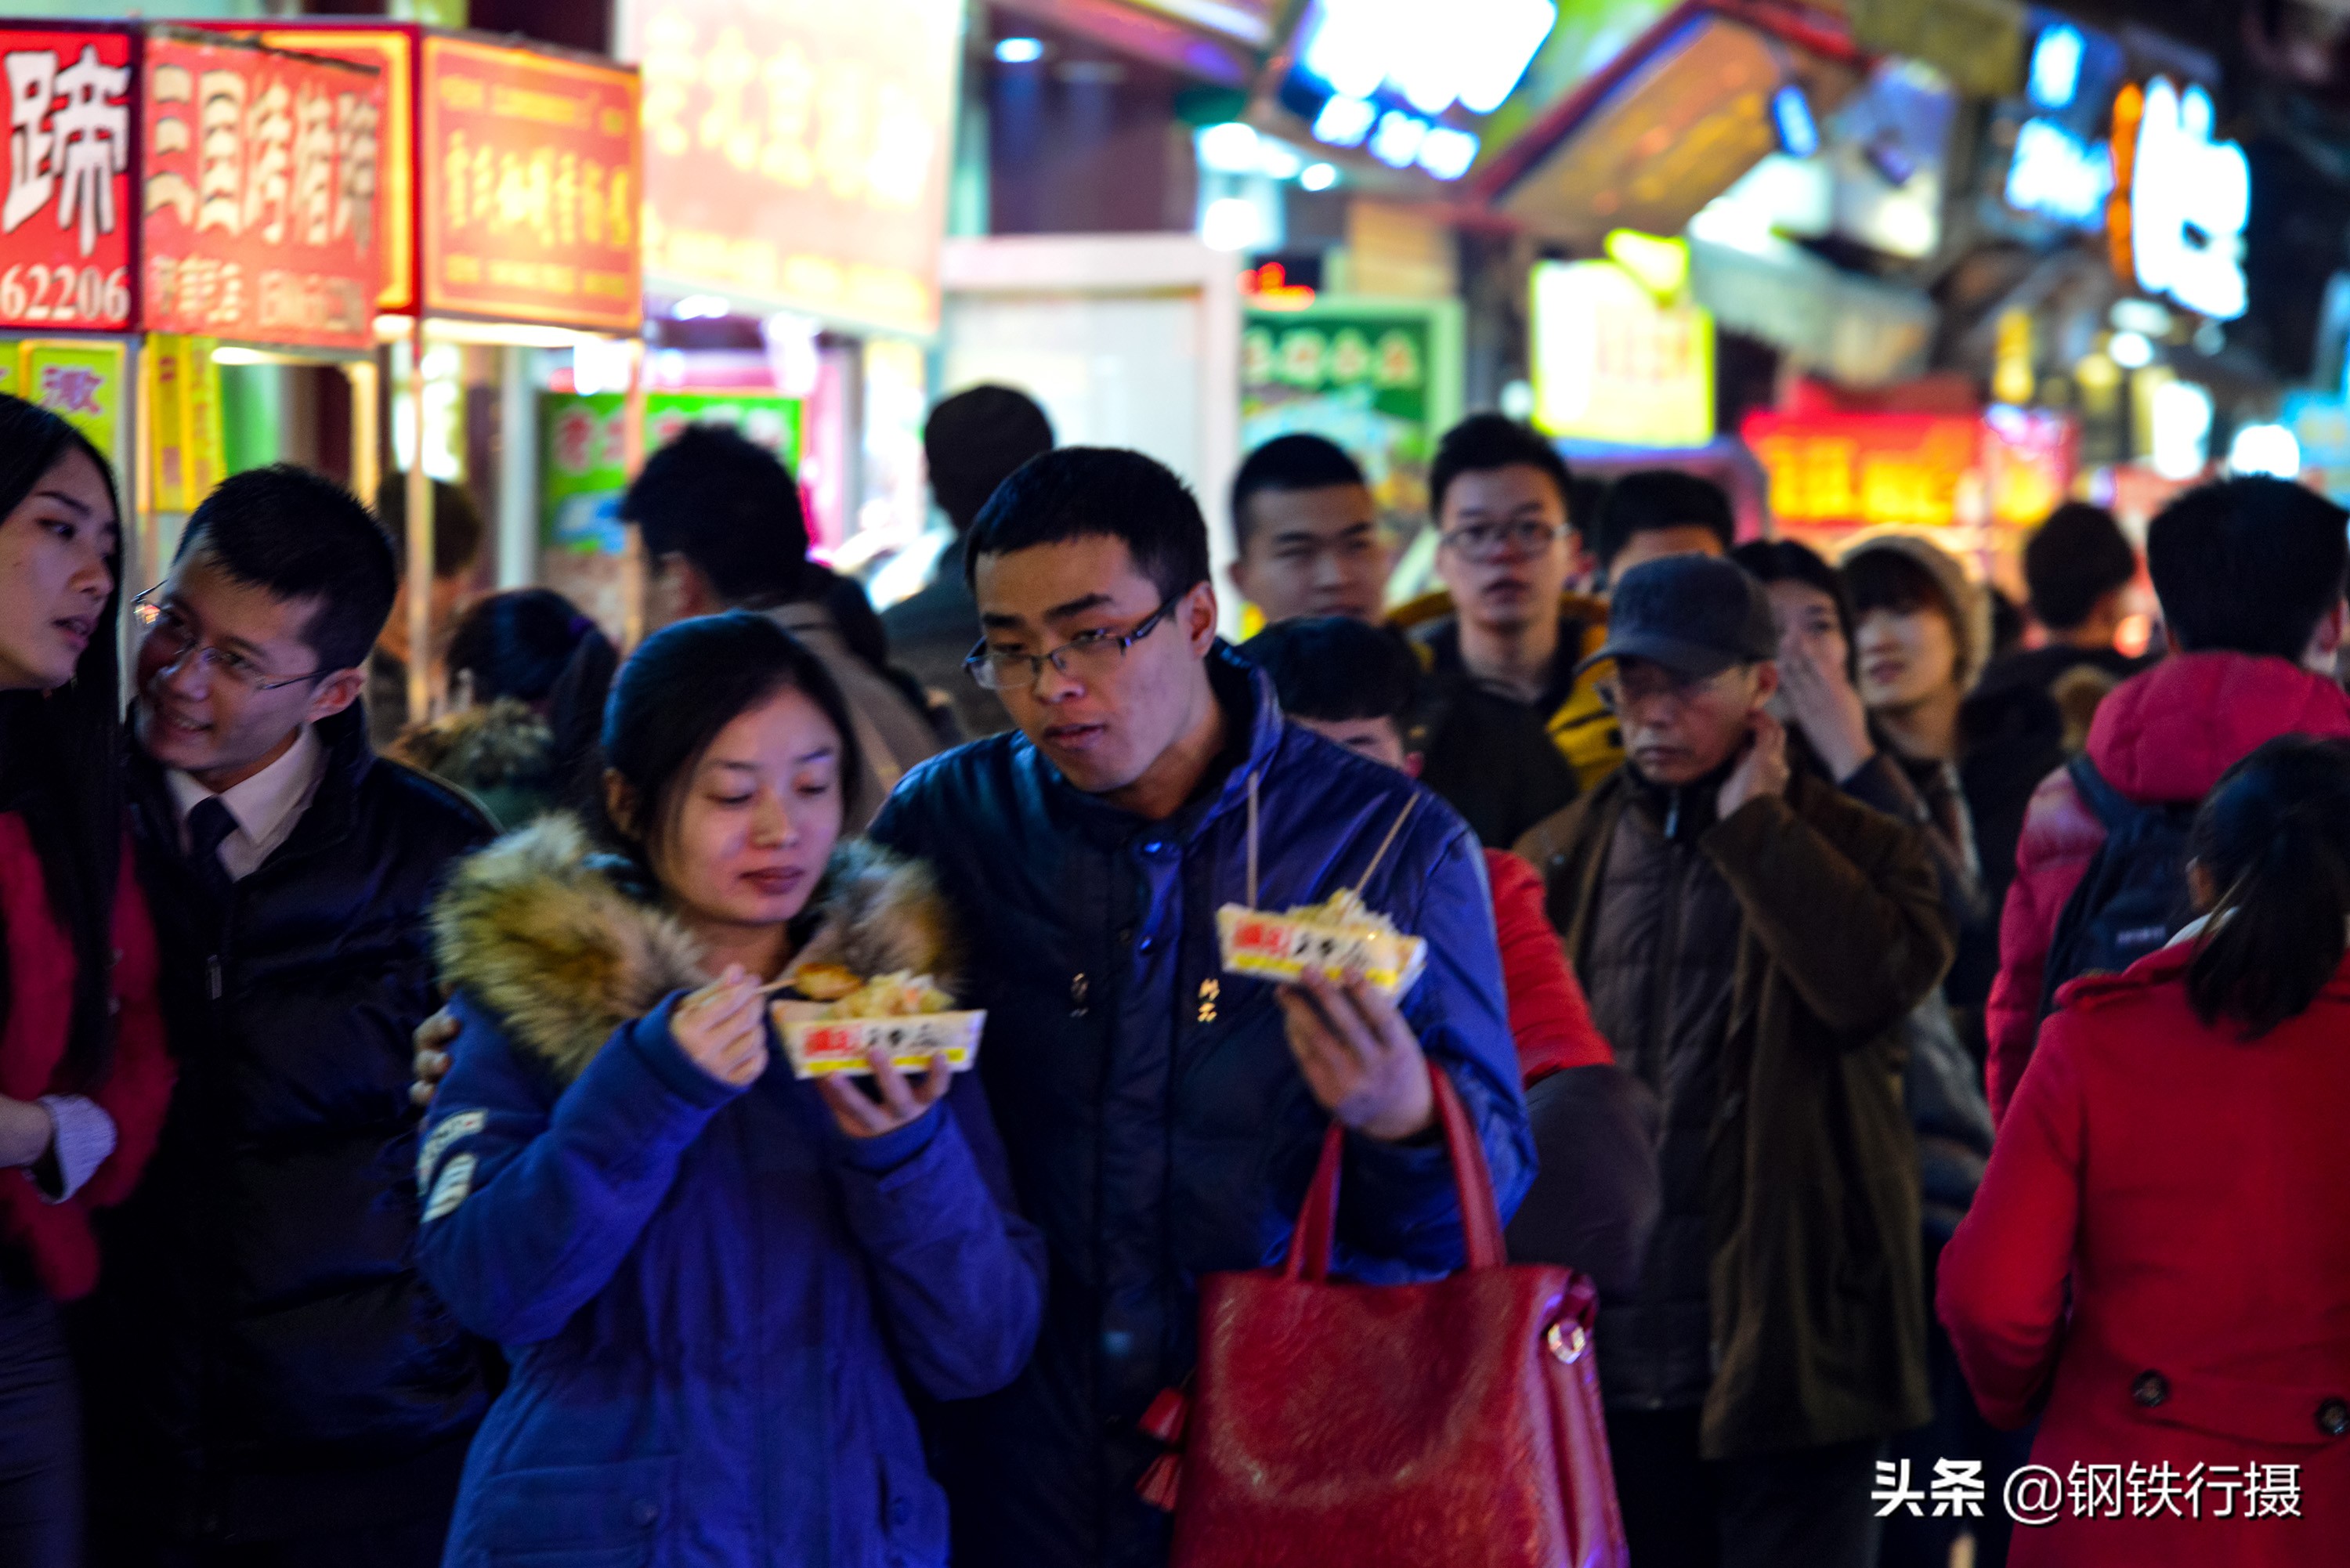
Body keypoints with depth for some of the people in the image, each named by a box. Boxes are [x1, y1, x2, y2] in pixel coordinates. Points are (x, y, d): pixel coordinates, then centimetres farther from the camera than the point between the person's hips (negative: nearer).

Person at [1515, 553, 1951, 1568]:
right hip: (1619, 1361, 4)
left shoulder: (1856, 847, 2)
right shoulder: (1560, 864, 12)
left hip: (1789, 1348, -3)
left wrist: (1753, 826, -11)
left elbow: (1879, 982, -20)